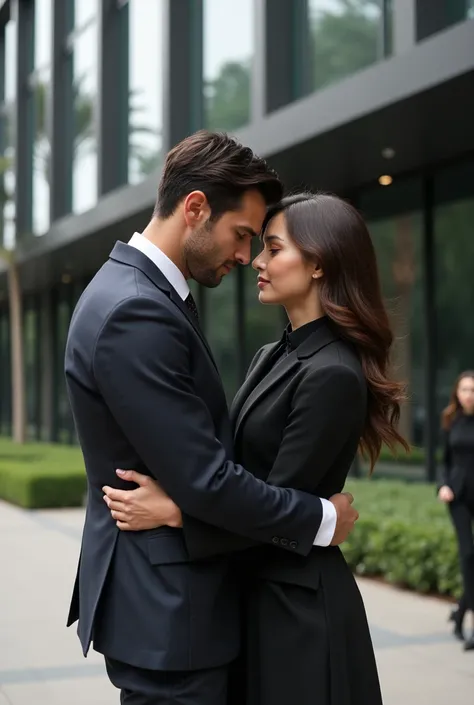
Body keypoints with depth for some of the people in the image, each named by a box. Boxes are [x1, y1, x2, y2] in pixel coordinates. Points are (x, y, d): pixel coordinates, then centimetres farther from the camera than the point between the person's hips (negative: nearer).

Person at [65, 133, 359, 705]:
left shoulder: (136, 289, 10)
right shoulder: (135, 314, -23)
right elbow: (205, 482, -24)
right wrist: (321, 520, -12)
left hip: (161, 594, 10)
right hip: (165, 613, -10)